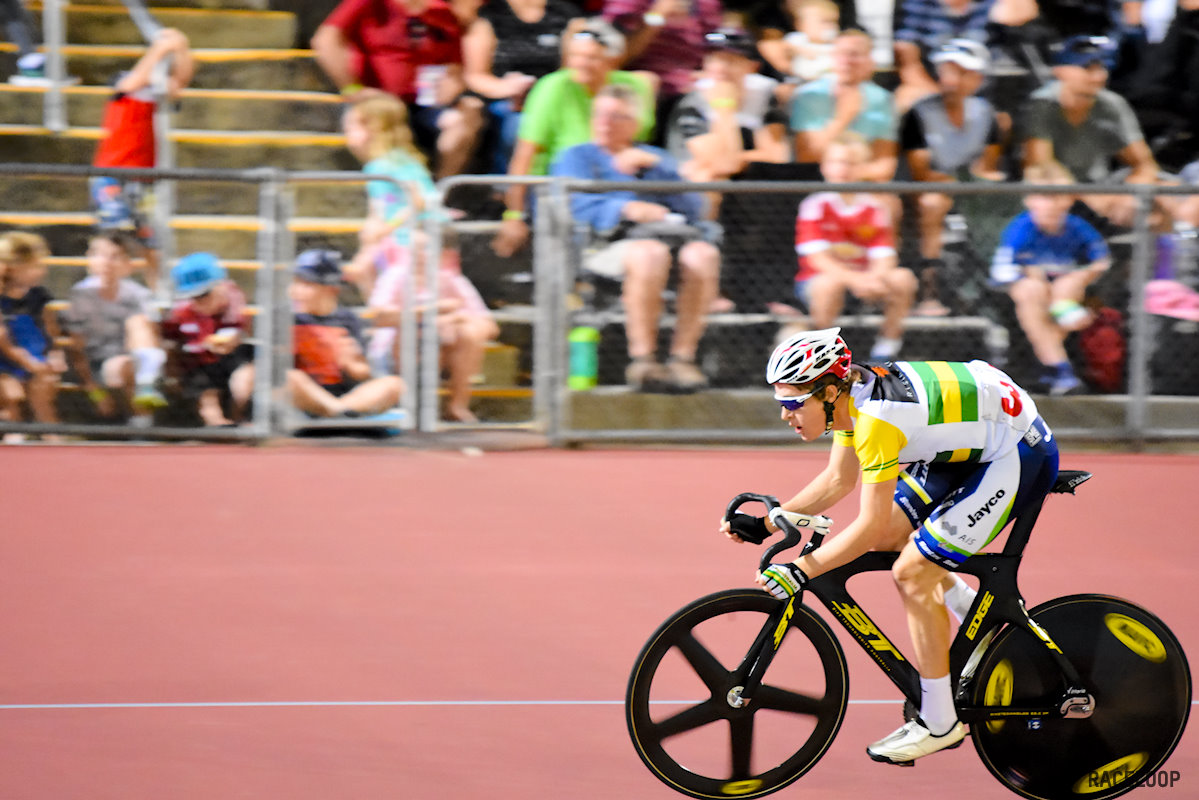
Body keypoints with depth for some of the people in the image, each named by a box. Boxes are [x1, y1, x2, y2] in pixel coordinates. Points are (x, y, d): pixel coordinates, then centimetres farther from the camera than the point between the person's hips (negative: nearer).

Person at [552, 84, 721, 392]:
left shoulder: (655, 157, 30)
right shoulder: (575, 157, 23)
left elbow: (691, 209, 13)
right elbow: (580, 208, 1)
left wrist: (652, 167, 5)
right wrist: (626, 209, -16)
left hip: (671, 232, 3)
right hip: (608, 241, -3)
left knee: (703, 254, -32)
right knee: (649, 253, -39)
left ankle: (683, 357, -32)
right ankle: (642, 360, -37)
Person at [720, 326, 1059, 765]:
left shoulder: (877, 418, -30)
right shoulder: (850, 394, -2)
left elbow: (870, 525, -28)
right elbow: (838, 480, 12)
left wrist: (801, 572, -26)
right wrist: (766, 523, 7)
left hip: (1019, 455, -9)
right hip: (971, 446, 9)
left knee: (912, 573, -12)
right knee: (888, 537, 9)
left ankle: (940, 723, -3)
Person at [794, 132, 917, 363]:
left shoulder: (874, 210, 2)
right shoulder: (815, 206, -9)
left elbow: (883, 257, -6)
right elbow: (817, 258, -20)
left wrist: (873, 279, -30)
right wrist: (854, 279, -33)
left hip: (864, 279, 4)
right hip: (814, 281, -4)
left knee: (903, 278, -21)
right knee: (830, 283, -39)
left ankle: (888, 344, -2)